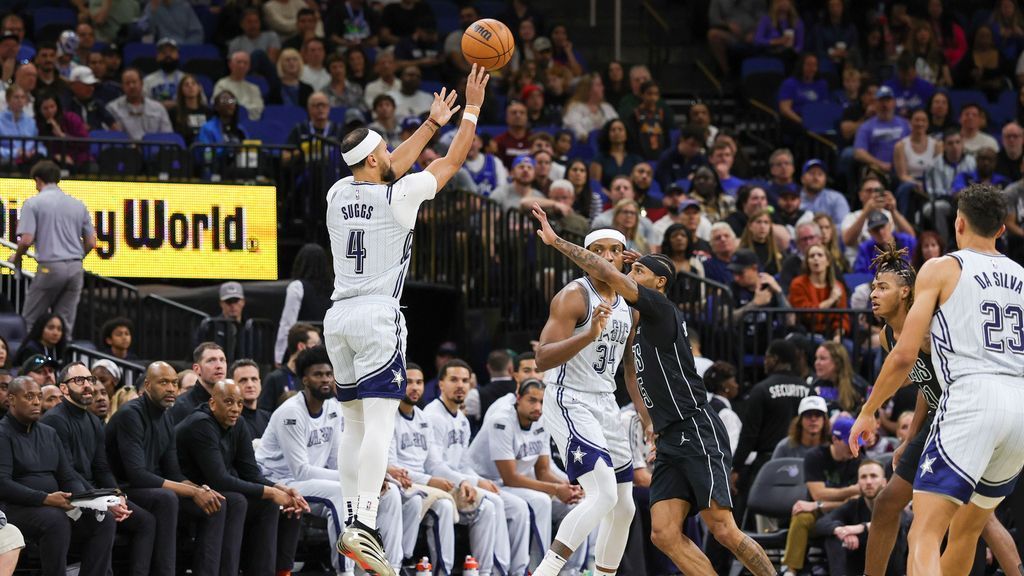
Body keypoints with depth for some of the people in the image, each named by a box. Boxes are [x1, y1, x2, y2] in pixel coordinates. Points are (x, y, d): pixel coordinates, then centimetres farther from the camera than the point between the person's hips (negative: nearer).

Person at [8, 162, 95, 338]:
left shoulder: (33, 203, -3)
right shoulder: (78, 204, 12)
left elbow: (26, 240, -11)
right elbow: (91, 242, 12)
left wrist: (16, 258, 9)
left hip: (50, 266, -5)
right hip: (75, 269, 5)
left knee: (30, 320, 4)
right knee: (65, 324, 7)